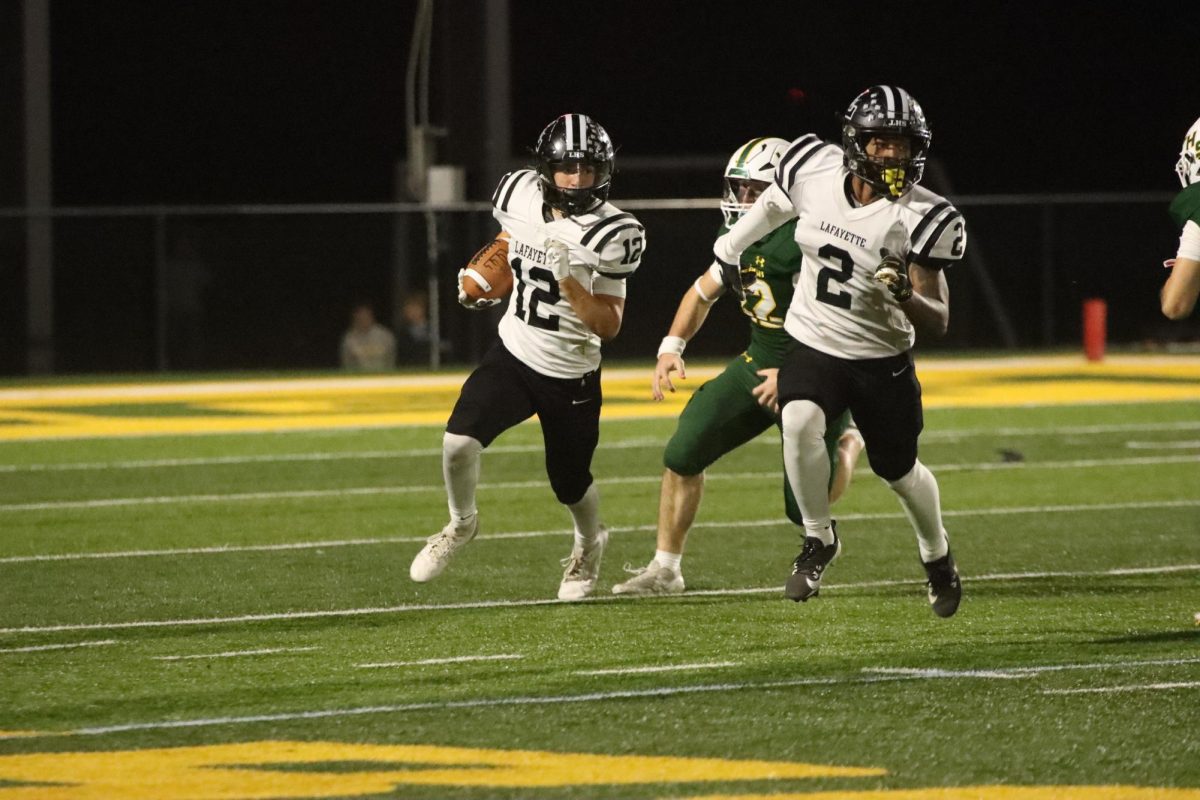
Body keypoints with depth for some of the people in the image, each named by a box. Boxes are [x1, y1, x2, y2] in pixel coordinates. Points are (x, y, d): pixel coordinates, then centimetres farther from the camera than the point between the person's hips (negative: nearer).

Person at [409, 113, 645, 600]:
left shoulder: (612, 235, -19)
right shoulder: (521, 195, -7)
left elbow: (608, 326, -17)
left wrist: (567, 280, -29)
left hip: (571, 375, -2)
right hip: (514, 355, 2)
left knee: (571, 484, 11)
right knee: (459, 440, -20)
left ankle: (589, 545, 47)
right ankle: (461, 524, 10)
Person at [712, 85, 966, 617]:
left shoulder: (922, 219, -21)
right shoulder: (815, 170, -15)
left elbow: (938, 323, -18)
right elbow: (773, 206, 11)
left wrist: (906, 295, -40)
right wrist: (729, 249, 26)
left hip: (882, 359, -1)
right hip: (813, 346, 1)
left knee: (899, 470, 14)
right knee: (799, 424, -29)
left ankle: (936, 555, 46)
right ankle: (819, 540, -5)